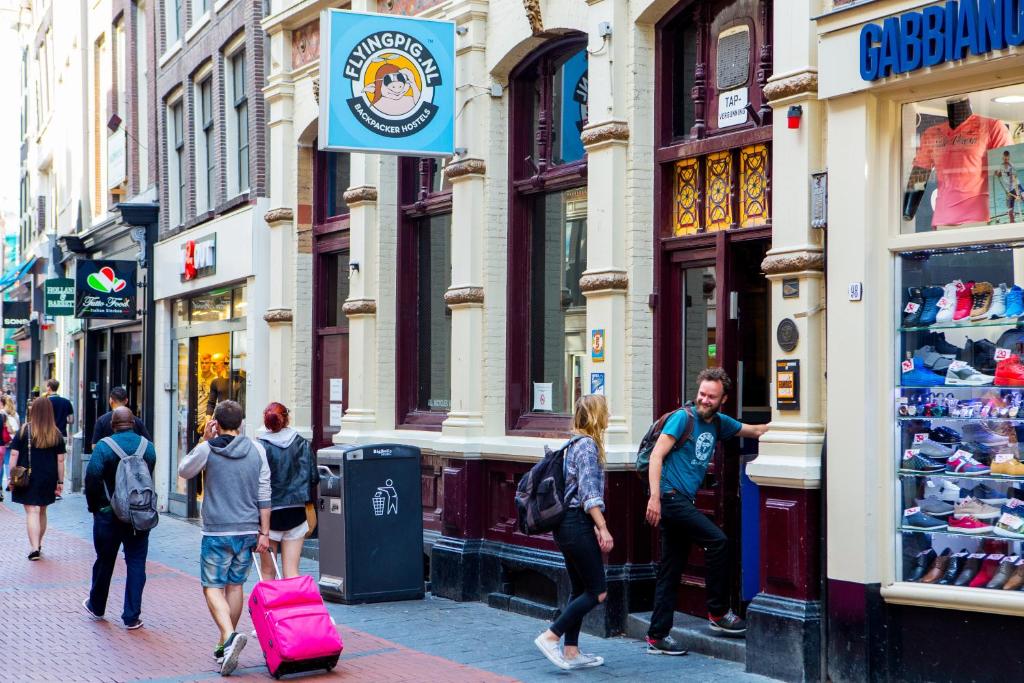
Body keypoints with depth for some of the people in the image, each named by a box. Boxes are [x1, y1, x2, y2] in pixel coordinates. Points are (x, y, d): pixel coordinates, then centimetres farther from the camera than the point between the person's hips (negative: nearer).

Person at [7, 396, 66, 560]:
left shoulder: (24, 431, -5)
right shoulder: (56, 434, 0)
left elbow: (14, 455, -7)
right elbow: (60, 460, 2)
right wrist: (60, 481, 8)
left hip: (28, 478, -3)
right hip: (48, 479, 3)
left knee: (32, 511, -6)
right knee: (42, 511, 18)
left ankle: (34, 548, -18)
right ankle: (38, 545, 32)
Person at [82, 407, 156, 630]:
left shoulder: (104, 446, -12)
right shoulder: (148, 446, 0)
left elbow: (92, 478, -16)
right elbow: (149, 477, 5)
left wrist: (94, 506, -4)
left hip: (109, 514, -1)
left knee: (104, 561, 15)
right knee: (136, 563, 5)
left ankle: (96, 607, 34)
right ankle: (132, 617, 2)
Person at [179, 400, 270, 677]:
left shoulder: (207, 450, -7)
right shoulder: (256, 450, 2)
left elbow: (184, 471, 13)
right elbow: (264, 495, 2)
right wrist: (264, 532, 7)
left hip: (217, 532, -4)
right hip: (248, 531, 4)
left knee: (213, 587, 1)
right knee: (235, 585, 14)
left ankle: (229, 636, -21)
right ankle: (225, 647, 20)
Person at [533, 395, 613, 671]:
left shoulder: (576, 444, 16)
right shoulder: (588, 445, -13)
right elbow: (589, 493, -20)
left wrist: (594, 526, 20)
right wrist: (603, 528, -21)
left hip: (567, 524, 10)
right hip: (578, 526, -10)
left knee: (580, 590, 12)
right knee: (597, 591, -5)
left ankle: (571, 652, 13)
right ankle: (551, 637, -6)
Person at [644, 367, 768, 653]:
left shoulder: (719, 423, 14)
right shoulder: (683, 418, -8)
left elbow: (755, 431, 27)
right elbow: (656, 456, -13)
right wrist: (655, 497, -20)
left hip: (684, 501, 8)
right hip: (670, 497, -8)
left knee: (671, 571, 8)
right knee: (717, 541, -16)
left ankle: (657, 636, 13)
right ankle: (718, 612, -5)